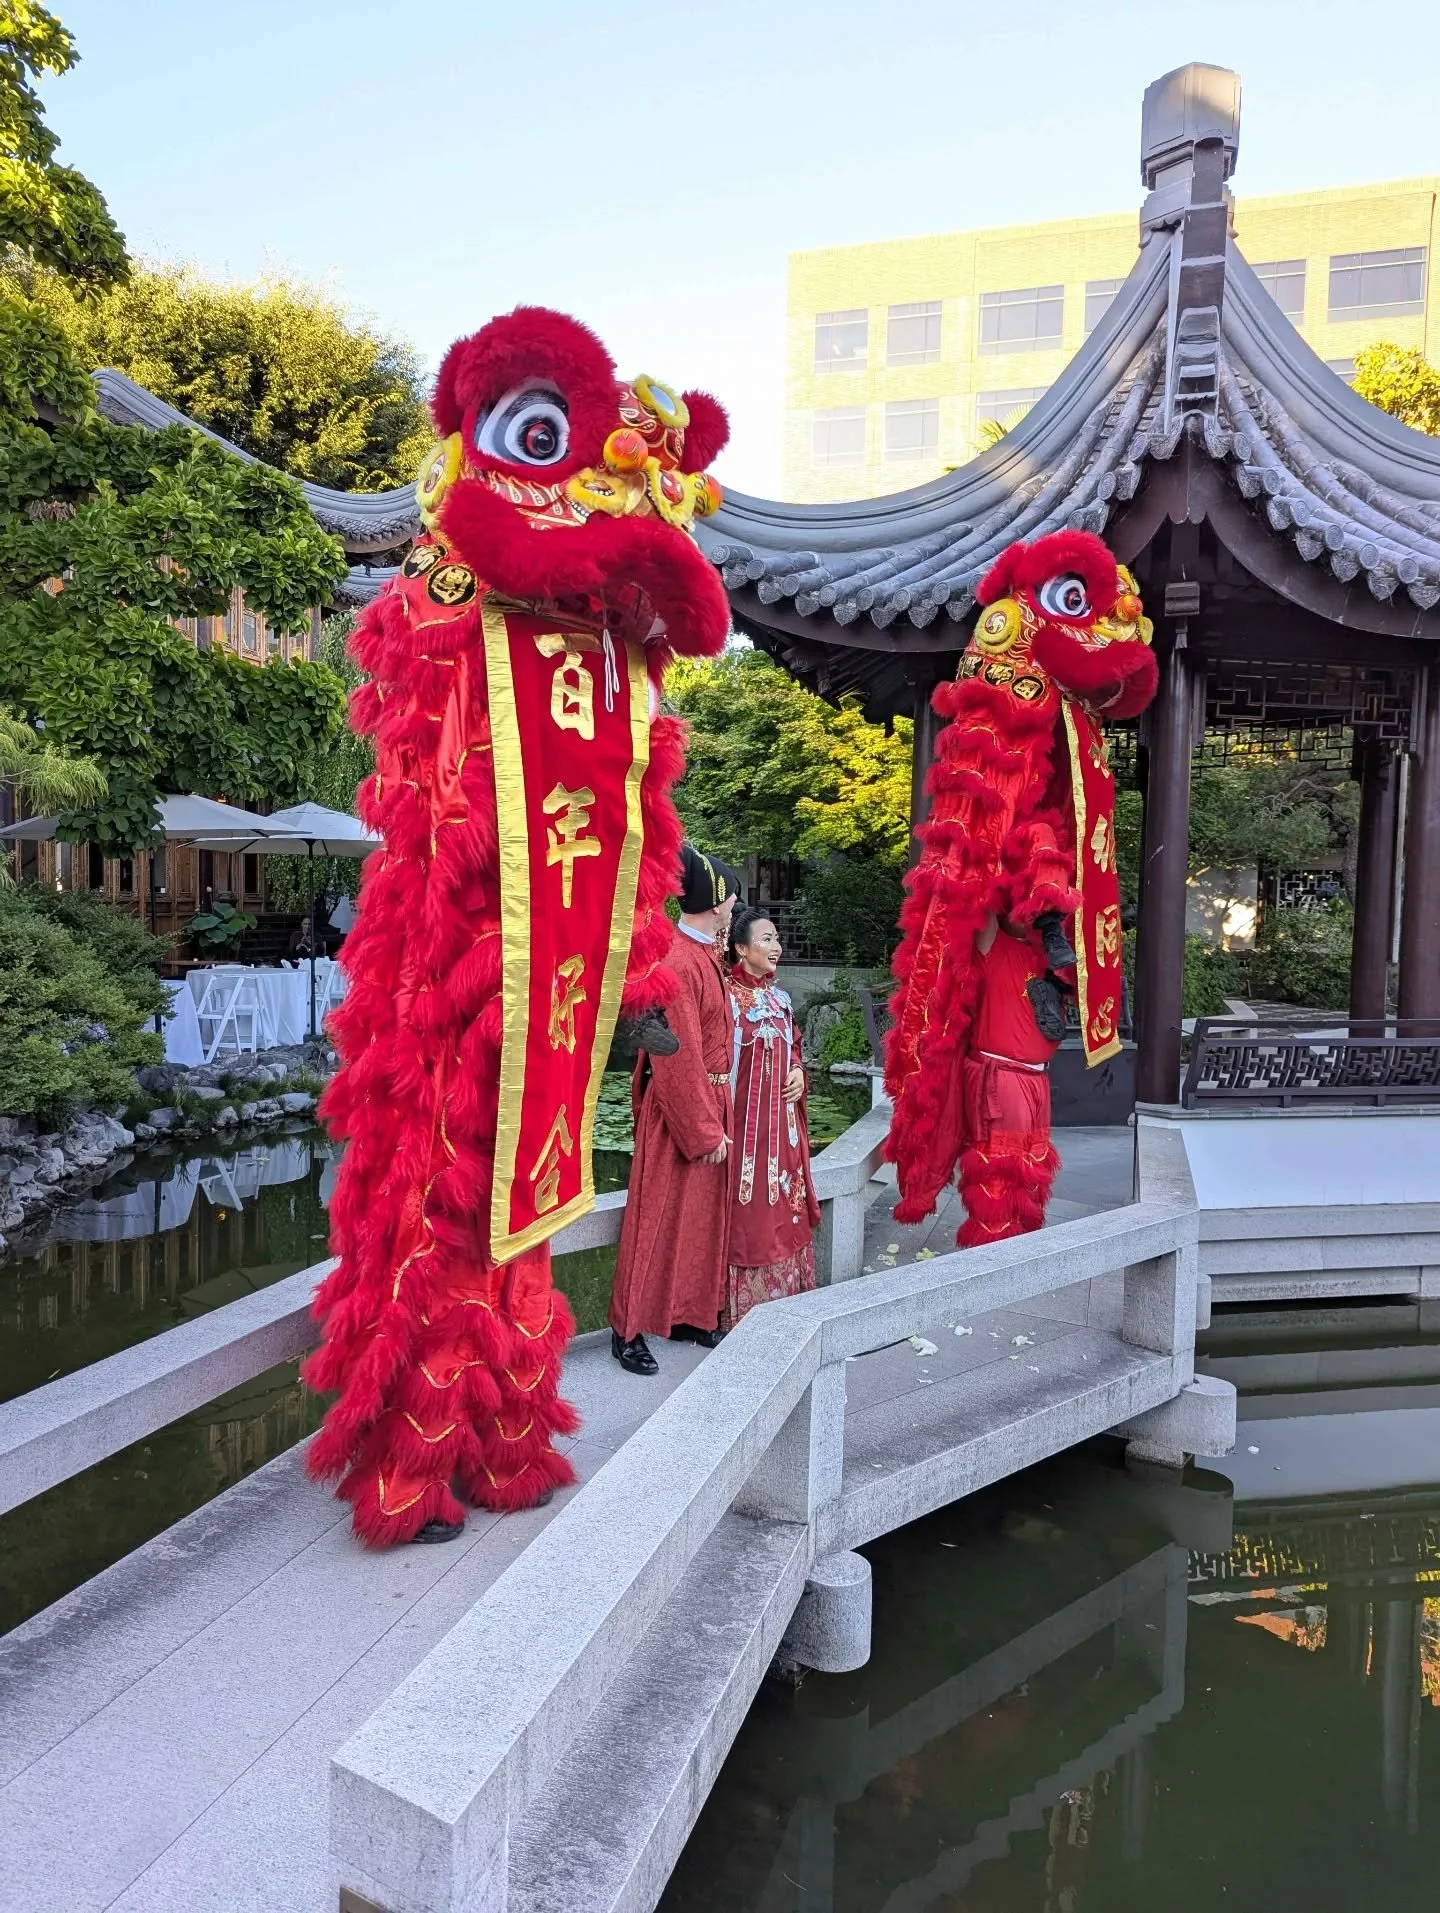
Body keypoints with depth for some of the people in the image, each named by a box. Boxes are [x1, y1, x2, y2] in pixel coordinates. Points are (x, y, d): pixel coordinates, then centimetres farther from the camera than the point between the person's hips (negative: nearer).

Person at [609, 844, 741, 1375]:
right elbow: (680, 1058, -21)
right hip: (679, 1109, -9)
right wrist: (705, 1129, -17)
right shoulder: (679, 962, -21)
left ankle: (689, 1314, 30)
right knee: (659, 1218, 1)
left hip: (707, 1102, 9)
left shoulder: (702, 955, 8)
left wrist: (716, 1118, 12)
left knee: (701, 1216, 17)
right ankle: (630, 1330, 12)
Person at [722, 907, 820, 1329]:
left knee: (784, 1204, 12)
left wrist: (799, 1074, 2)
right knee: (748, 1208, -2)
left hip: (782, 1118, 7)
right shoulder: (727, 996, -11)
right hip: (745, 1119, -7)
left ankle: (784, 1295, 24)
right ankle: (745, 1307, 8)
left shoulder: (780, 998, 12)